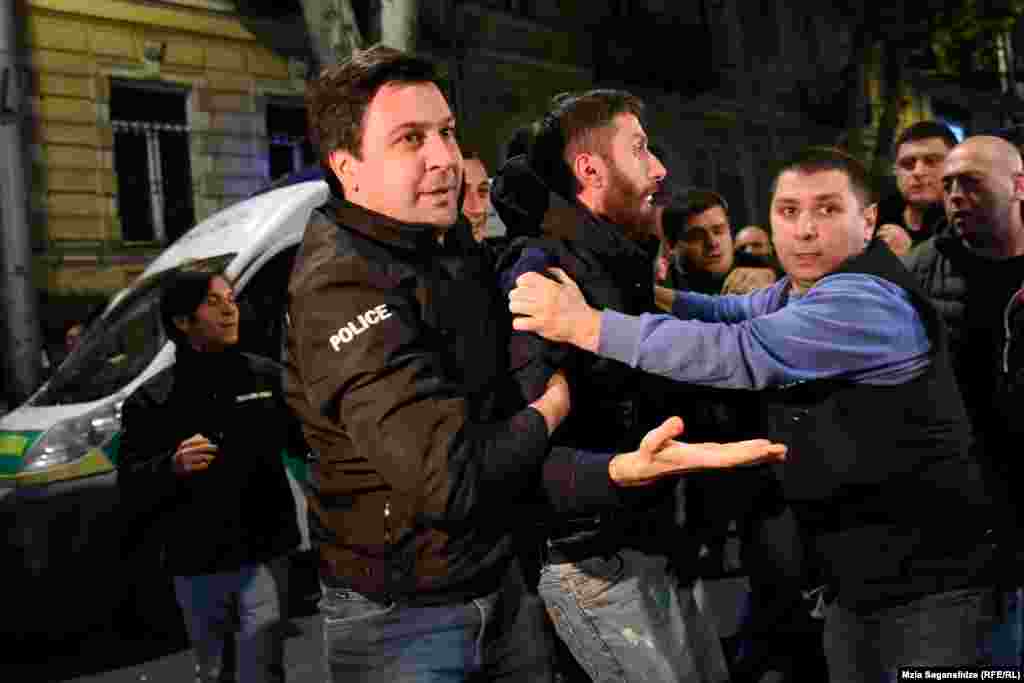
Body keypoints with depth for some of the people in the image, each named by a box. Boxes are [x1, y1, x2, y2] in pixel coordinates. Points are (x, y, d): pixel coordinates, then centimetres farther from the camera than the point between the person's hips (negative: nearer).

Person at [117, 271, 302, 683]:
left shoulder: (267, 377, 3)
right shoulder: (151, 400, 0)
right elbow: (130, 487, -4)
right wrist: (171, 467, -23)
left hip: (263, 556, -1)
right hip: (195, 567, 1)